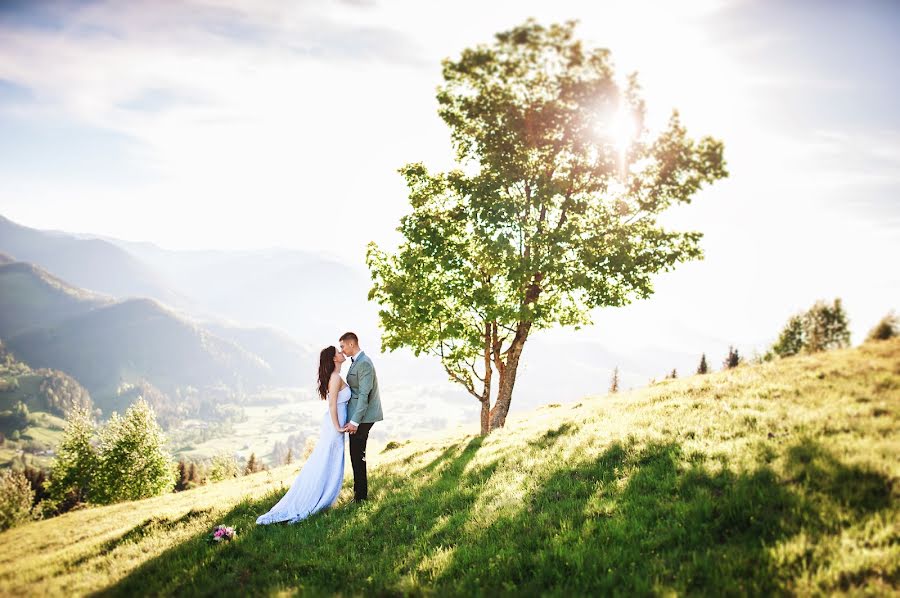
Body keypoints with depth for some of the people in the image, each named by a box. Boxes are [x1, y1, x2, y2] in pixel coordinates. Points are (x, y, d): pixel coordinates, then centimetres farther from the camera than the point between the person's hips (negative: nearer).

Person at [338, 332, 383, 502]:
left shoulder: (364, 363, -17)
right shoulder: (357, 361, 14)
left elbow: (364, 394, -22)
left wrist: (355, 421, -22)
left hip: (362, 417, -10)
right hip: (357, 415, 10)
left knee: (357, 456, -4)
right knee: (357, 456, 14)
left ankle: (360, 496, 4)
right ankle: (360, 492, 23)